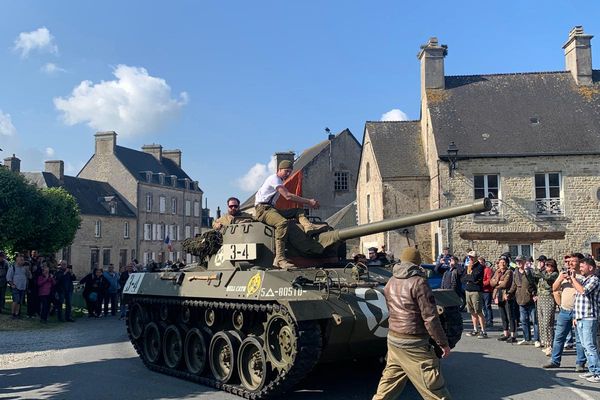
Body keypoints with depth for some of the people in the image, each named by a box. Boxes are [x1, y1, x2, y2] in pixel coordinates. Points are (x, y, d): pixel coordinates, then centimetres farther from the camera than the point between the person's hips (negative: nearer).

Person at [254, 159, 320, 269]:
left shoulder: (279, 181, 24)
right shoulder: (274, 179, -8)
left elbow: (290, 198, 18)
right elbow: (288, 196, -18)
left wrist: (308, 202, 5)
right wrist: (308, 201, -15)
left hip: (272, 209, 10)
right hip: (263, 209, -10)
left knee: (298, 210, 3)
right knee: (282, 222, -36)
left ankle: (308, 227, -29)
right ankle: (280, 259, -41)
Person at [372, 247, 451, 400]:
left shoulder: (391, 282, 7)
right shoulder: (418, 282, -14)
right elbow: (430, 317, -15)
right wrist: (443, 343, -9)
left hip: (392, 339, 7)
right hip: (414, 344, -7)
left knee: (389, 381, 19)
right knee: (435, 387, -1)